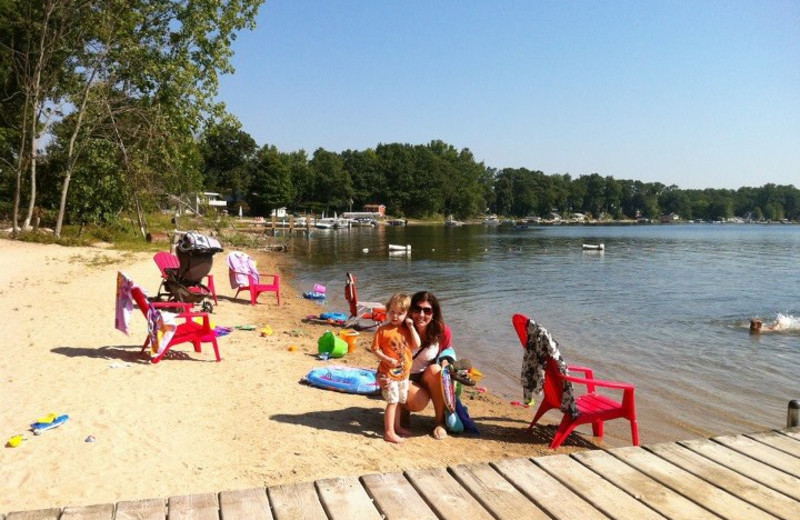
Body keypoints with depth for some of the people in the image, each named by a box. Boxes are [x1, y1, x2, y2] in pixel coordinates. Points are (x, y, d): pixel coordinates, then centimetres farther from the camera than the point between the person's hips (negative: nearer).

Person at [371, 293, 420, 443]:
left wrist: (411, 327, -9)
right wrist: (387, 359, -24)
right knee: (392, 401, -7)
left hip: (404, 373, 6)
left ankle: (397, 426, 35)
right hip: (388, 373, -6)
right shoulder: (383, 330, -12)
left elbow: (416, 345, -4)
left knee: (399, 401, 19)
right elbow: (375, 349, -11)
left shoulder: (407, 329, 4)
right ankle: (389, 433, 0)